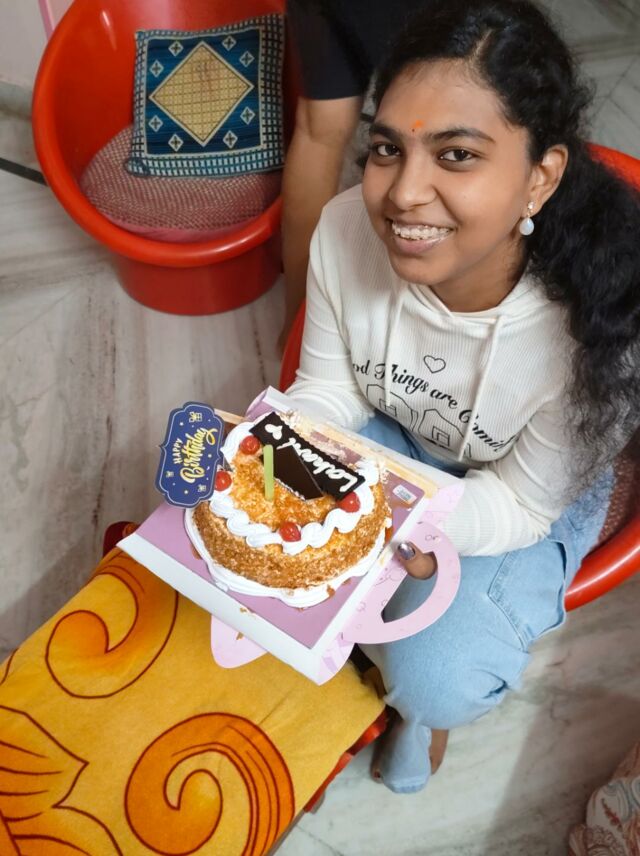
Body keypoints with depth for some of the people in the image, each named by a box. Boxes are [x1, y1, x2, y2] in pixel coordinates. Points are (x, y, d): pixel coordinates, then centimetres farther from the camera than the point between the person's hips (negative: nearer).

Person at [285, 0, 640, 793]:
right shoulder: (347, 229, -26)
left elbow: (520, 503, -20)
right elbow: (330, 387, -9)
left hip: (528, 499, -3)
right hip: (390, 437, 4)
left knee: (438, 684, -21)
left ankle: (423, 693, 23)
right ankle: (373, 628, 15)